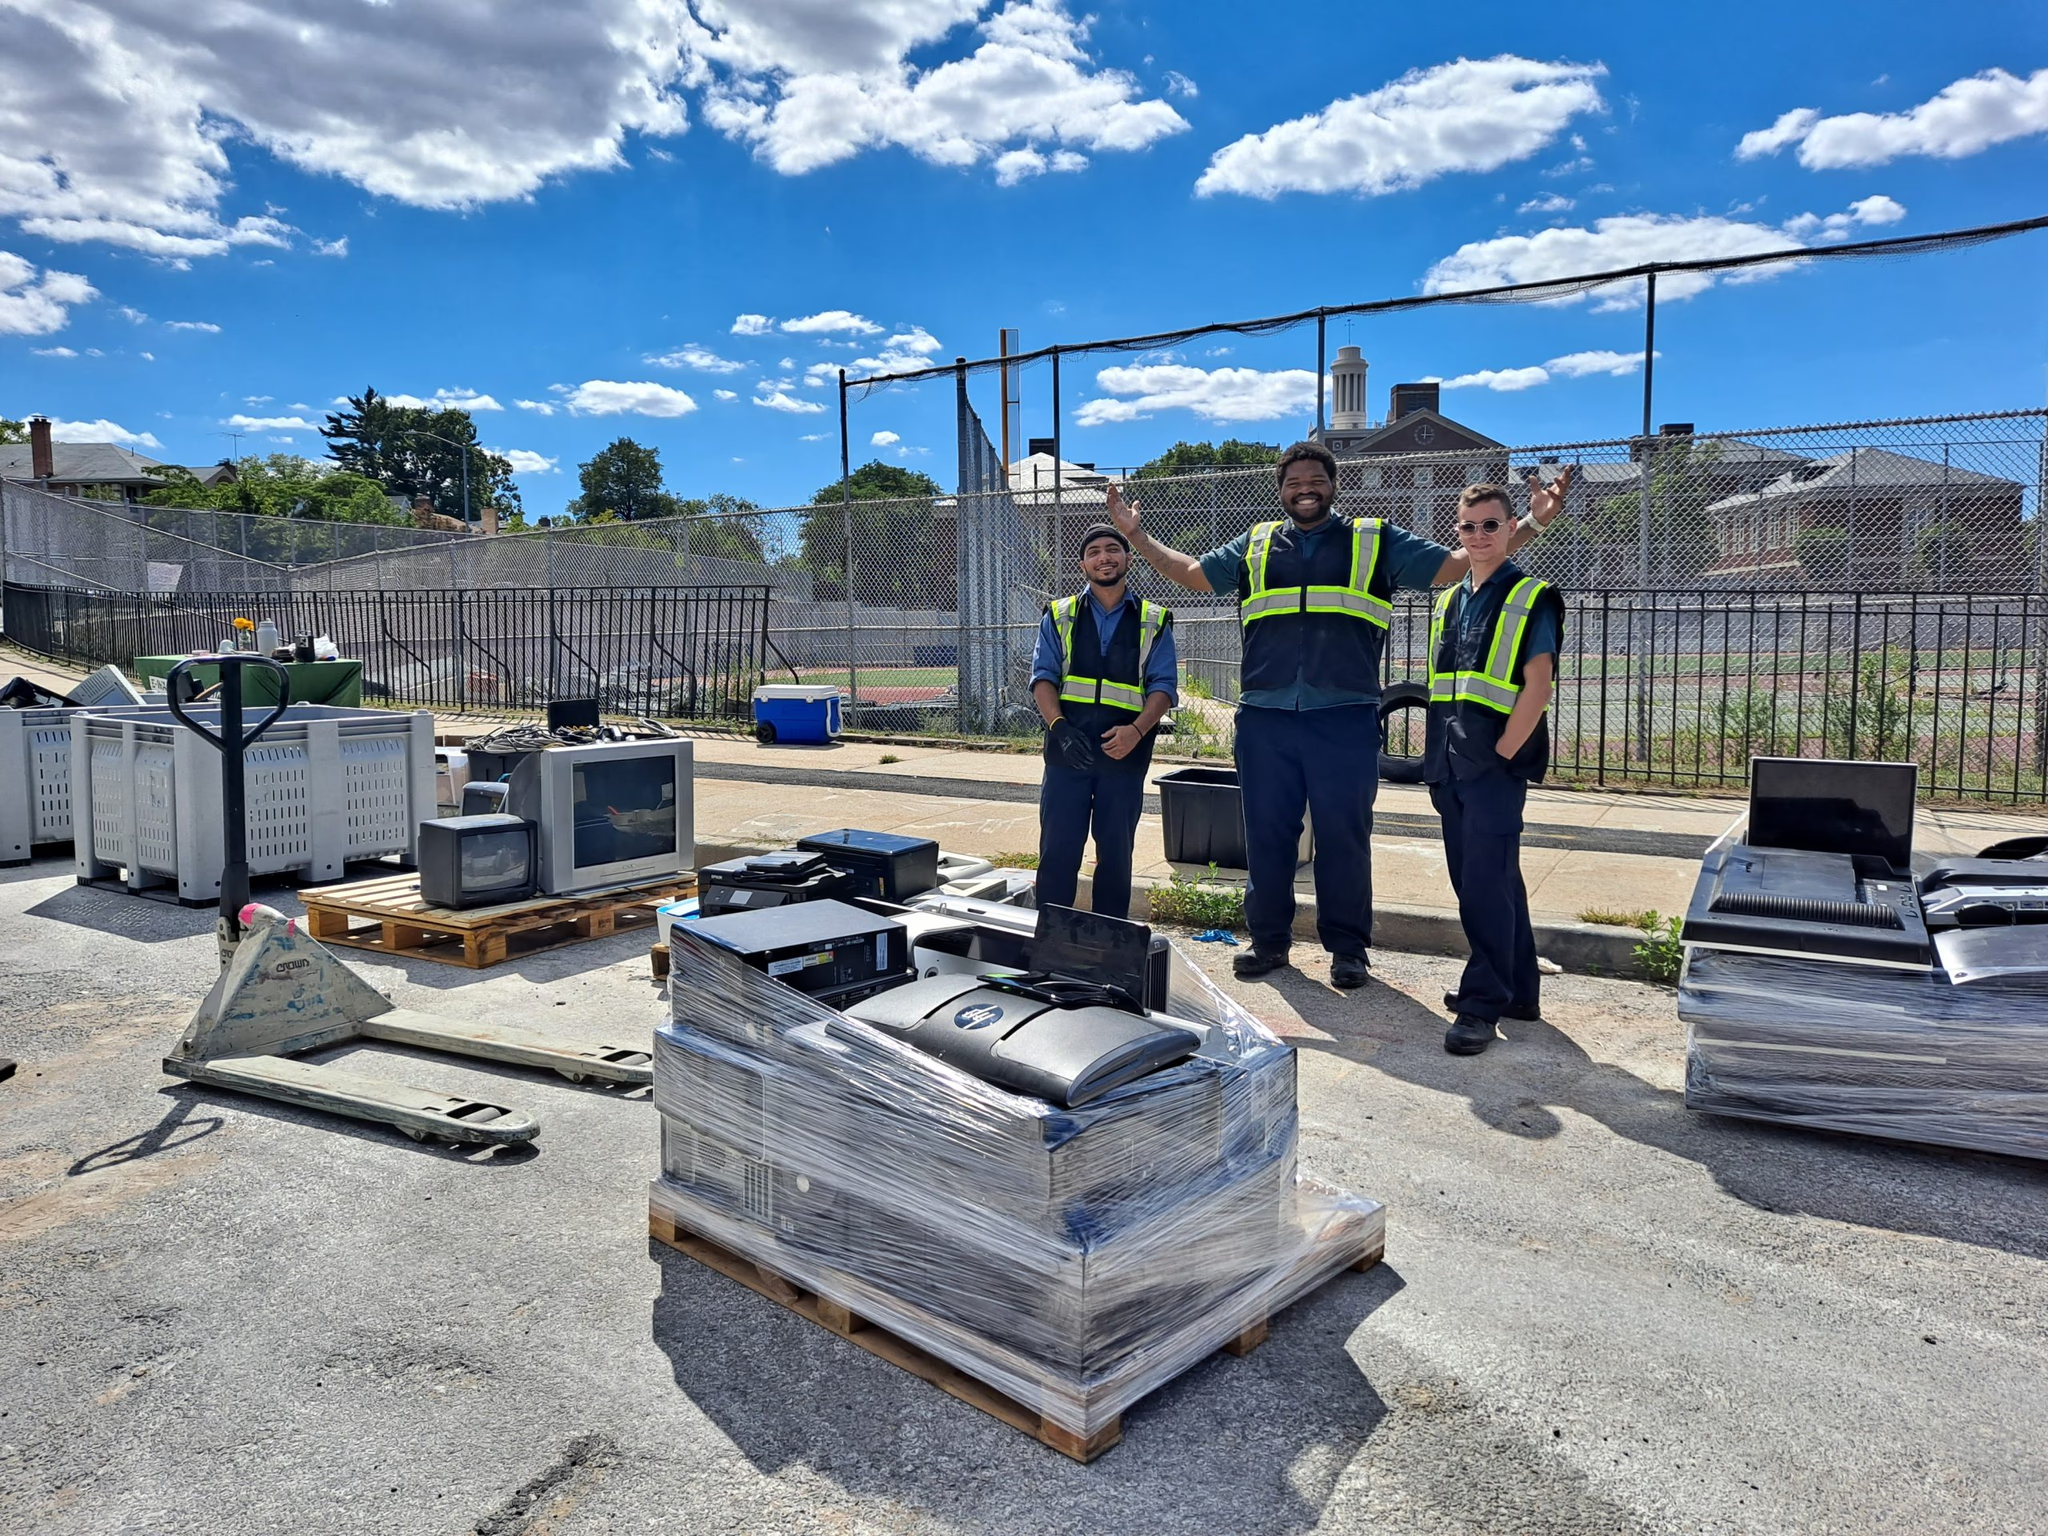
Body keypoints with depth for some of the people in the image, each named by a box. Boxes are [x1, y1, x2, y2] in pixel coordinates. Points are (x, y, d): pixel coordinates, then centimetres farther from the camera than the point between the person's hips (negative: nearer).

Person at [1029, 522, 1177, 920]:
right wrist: (1059, 726, -16)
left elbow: (1163, 685, 1)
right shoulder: (1060, 615, 10)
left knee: (1116, 855, 8)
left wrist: (1136, 730, -17)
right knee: (1057, 851, 0)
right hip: (1067, 752, 0)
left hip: (1124, 753, 0)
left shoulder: (1153, 622, 8)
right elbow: (1043, 676, 2)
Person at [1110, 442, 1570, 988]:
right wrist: (1136, 534, 18)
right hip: (1264, 718, 2)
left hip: (1345, 718, -2)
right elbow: (1192, 574, 23)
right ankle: (1268, 940, 20)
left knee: (1344, 836, 2)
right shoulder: (1255, 544, 16)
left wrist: (1531, 523, 0)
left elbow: (1456, 565, 9)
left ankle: (1347, 948, 15)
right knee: (1266, 833, 7)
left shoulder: (1376, 541, 11)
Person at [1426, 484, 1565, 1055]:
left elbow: (1538, 686, -11)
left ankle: (1483, 1004, -2)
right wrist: (1435, 755, 12)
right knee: (1485, 880, 13)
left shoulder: (1532, 599, -3)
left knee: (1486, 884, -9)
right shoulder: (1448, 602, 17)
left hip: (1496, 767, -7)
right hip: (1450, 769, 7)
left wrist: (1501, 754, -16)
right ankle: (1518, 990, 26)